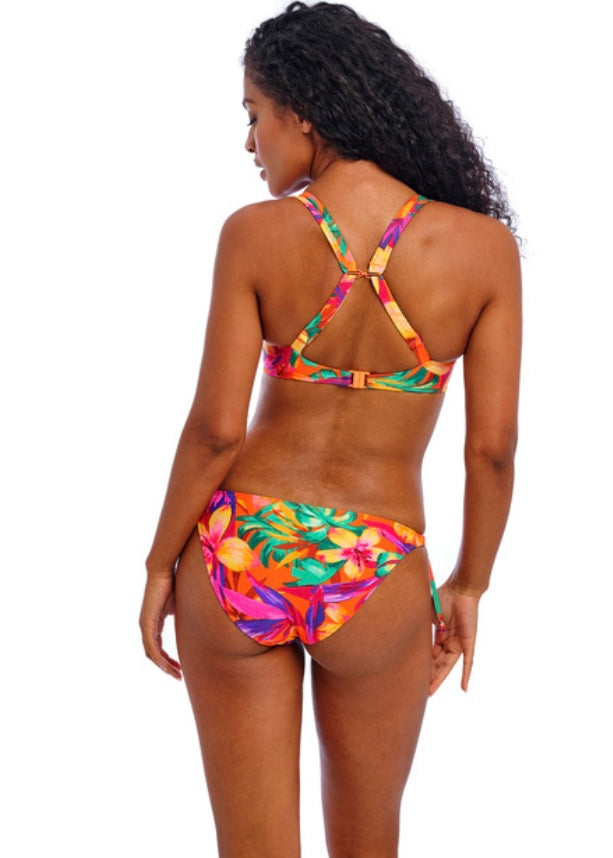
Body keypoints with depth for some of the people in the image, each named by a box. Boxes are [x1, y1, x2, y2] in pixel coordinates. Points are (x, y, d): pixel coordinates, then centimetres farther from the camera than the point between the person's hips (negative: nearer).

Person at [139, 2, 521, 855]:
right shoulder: (483, 246, -10)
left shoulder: (254, 234, -12)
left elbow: (215, 429, -11)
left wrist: (161, 565, 4)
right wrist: (469, 587, 7)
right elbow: (493, 447, -7)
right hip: (373, 586, 0)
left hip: (237, 561, 0)